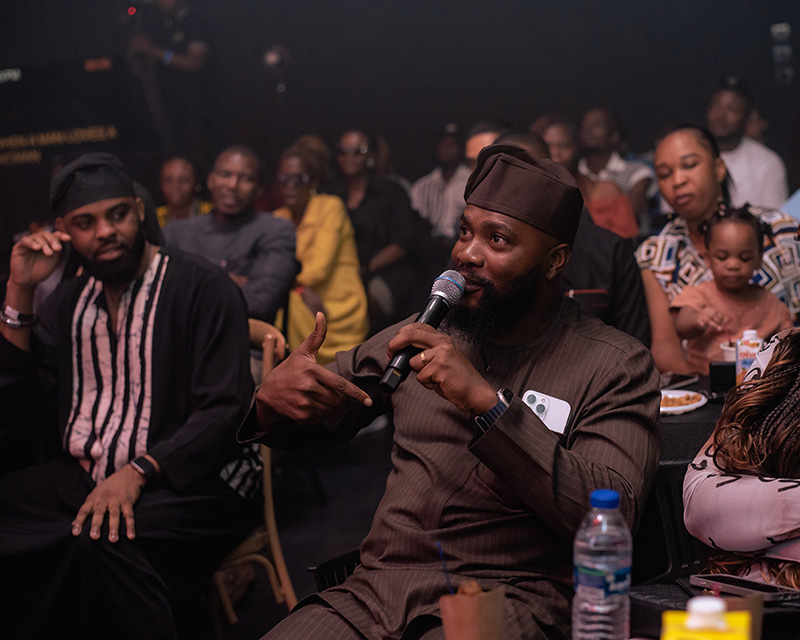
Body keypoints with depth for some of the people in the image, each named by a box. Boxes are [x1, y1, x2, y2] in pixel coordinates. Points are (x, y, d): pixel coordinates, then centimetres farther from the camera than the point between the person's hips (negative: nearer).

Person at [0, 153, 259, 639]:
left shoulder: (202, 287, -5)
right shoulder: (71, 301, 15)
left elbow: (224, 410, -13)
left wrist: (138, 472, -26)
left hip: (191, 479, -6)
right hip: (84, 477, 6)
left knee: (104, 542, -35)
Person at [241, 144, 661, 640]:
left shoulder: (618, 366, 1)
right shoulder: (426, 334, 15)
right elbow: (316, 415, 24)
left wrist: (487, 403, -21)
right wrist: (272, 396, -2)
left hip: (505, 598, -4)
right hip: (375, 588, 5)